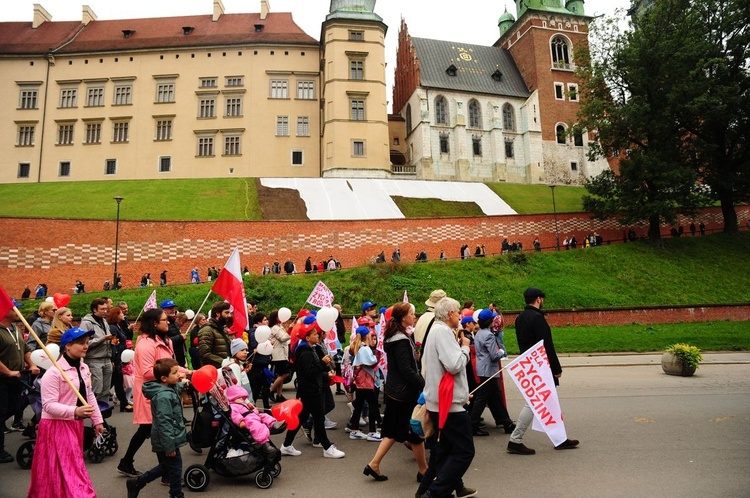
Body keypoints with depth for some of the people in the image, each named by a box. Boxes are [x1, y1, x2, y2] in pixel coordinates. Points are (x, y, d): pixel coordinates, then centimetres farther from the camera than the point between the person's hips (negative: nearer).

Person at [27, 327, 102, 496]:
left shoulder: (84, 368, 6)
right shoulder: (54, 372, -19)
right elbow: (48, 405, -21)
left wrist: (97, 420, 14)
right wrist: (75, 411, -35)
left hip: (75, 424, 8)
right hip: (57, 426, -8)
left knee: (71, 466, 18)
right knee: (67, 469, -5)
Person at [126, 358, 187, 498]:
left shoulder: (170, 388, 4)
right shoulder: (163, 396, -27)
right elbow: (164, 423, -28)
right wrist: (169, 446, -26)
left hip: (170, 439, 10)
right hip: (167, 440, -10)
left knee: (165, 467, 24)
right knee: (175, 468, 6)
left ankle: (136, 483, 34)